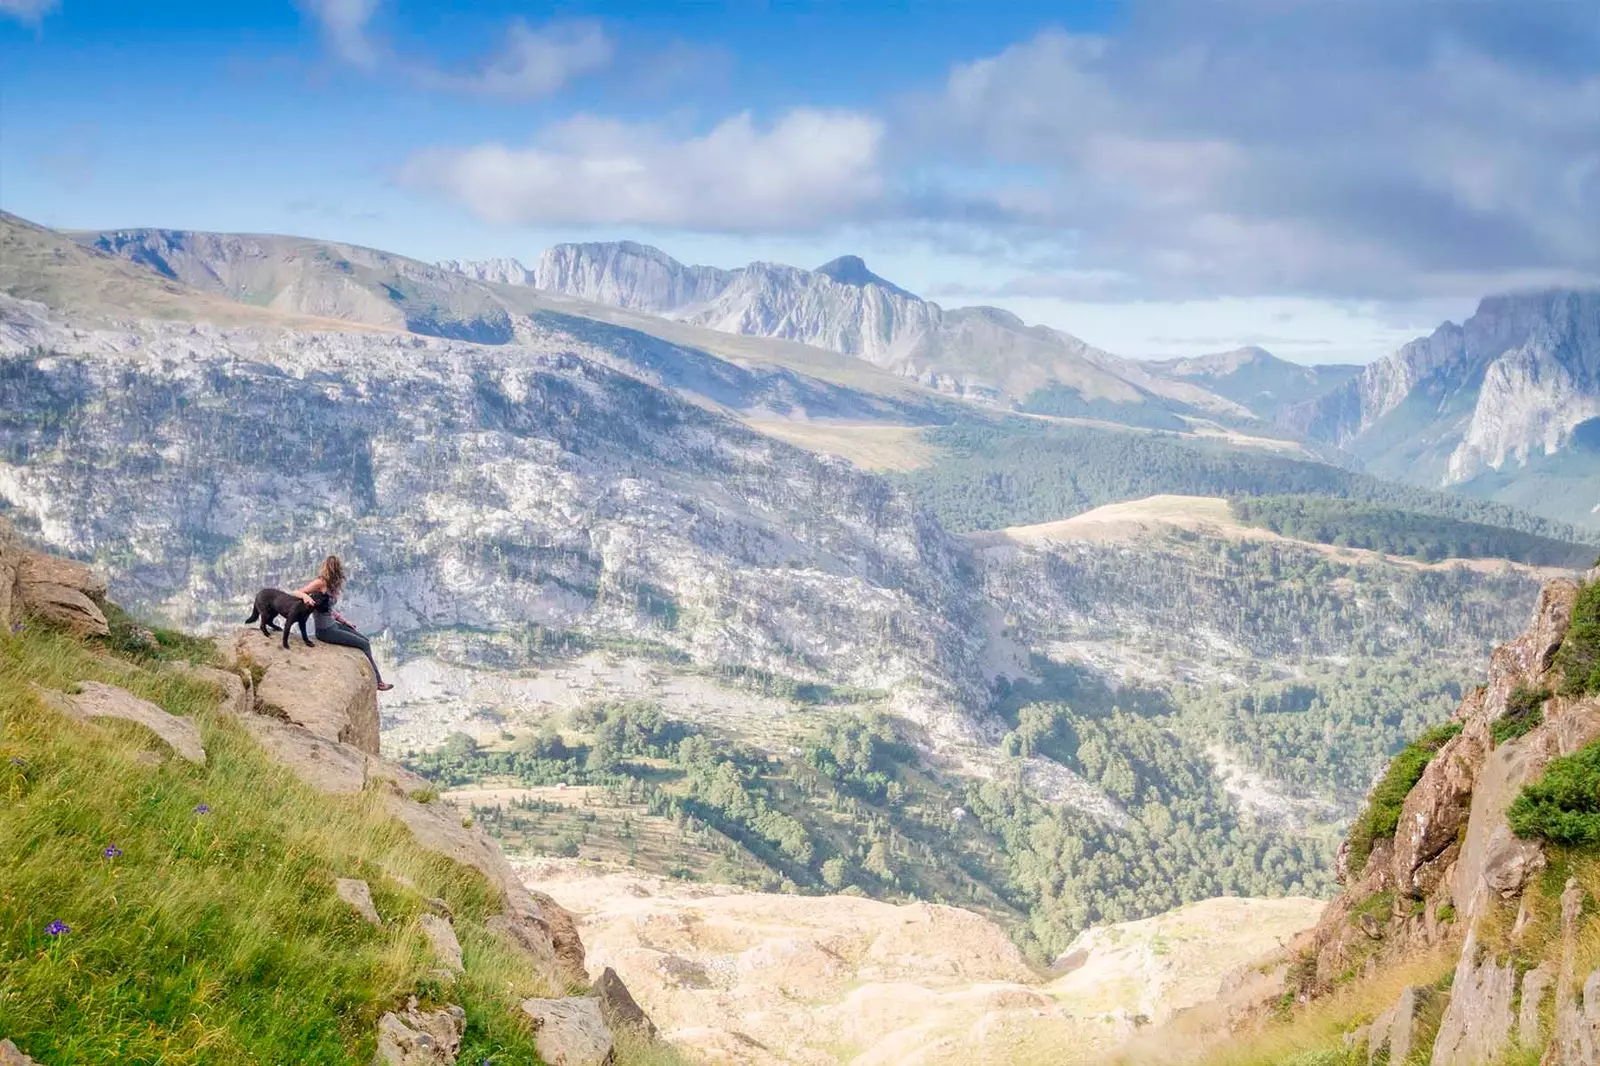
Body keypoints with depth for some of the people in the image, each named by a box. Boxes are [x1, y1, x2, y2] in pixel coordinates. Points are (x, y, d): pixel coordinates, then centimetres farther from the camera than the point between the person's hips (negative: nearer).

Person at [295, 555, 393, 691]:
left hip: (333, 625, 9)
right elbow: (297, 593, -21)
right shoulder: (320, 583, -18)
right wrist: (305, 596, -43)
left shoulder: (330, 585, 6)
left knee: (365, 641, 9)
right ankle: (377, 681, 3)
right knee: (364, 645, -5)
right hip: (325, 631, -9)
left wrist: (344, 621, 12)